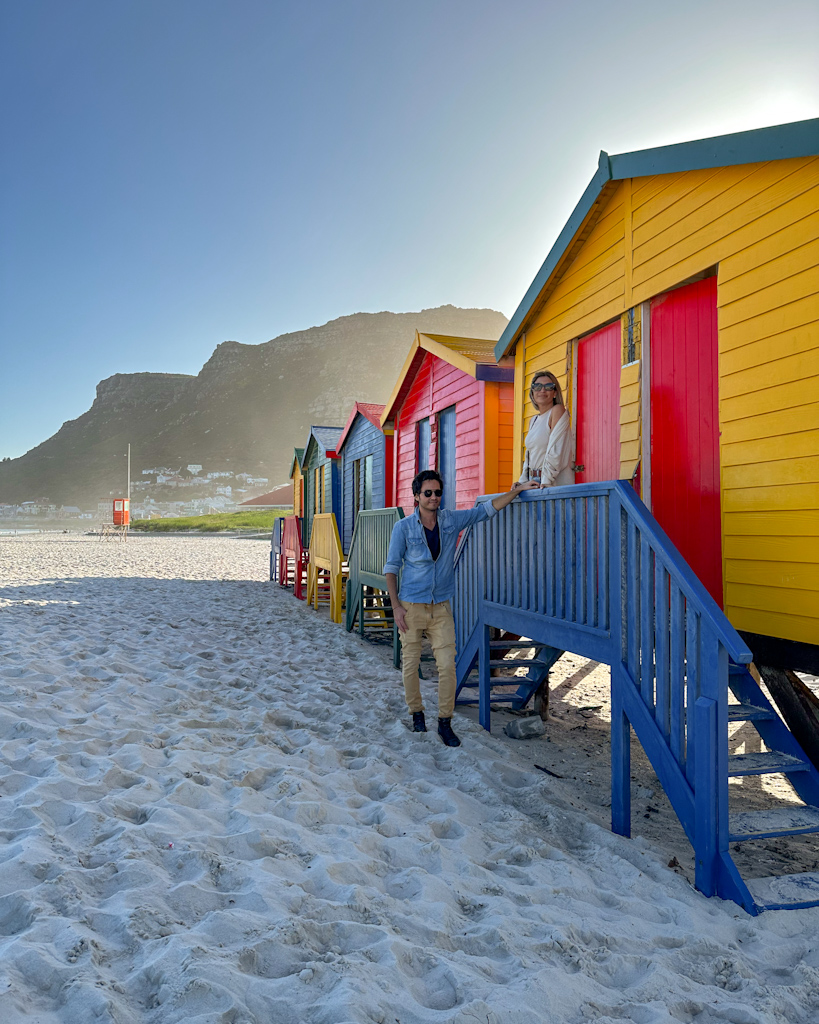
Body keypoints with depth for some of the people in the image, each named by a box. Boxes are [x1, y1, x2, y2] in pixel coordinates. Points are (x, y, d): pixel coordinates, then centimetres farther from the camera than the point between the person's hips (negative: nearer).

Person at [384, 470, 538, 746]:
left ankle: (445, 723, 9)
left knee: (447, 665, -3)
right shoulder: (403, 528, -5)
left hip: (441, 607, 2)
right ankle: (416, 713, 27)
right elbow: (391, 567, -2)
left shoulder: (452, 520, 2)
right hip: (411, 606, -2)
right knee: (411, 663, 6)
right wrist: (396, 606, -8)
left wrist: (516, 490, 2)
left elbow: (487, 509, 10)